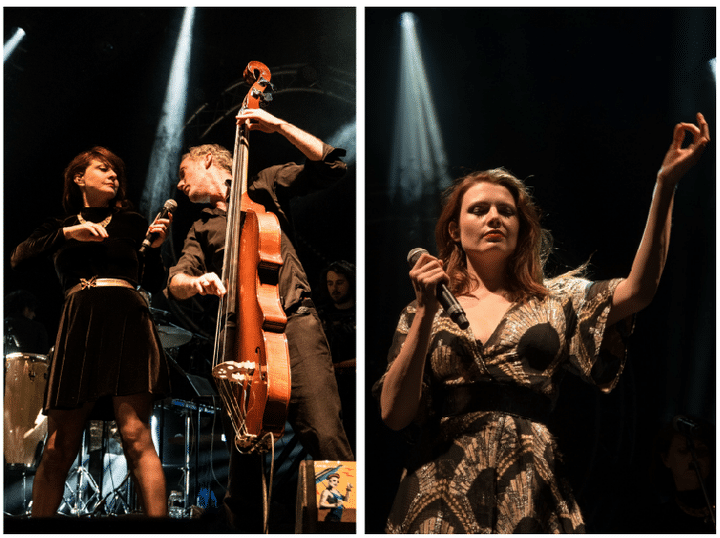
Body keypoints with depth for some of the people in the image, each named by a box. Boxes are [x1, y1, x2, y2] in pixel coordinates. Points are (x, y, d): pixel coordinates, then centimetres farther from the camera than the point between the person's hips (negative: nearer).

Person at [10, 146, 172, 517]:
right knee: (59, 447, -3)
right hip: (78, 327, 1)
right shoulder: (60, 228, 21)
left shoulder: (133, 223, 20)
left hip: (126, 323, -1)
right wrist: (68, 232, -6)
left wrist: (155, 247, -2)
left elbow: (154, 284, 15)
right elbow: (18, 259, 3)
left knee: (135, 436, -15)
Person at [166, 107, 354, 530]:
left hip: (293, 323, -4)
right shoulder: (202, 229, 25)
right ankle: (243, 526, 12)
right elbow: (177, 282, 9)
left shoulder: (266, 185, 18)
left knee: (325, 434, -19)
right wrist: (195, 281, -15)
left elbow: (332, 166, 5)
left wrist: (279, 126, 1)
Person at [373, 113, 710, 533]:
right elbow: (394, 414, 0)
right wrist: (426, 312, -7)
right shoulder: (426, 311, 10)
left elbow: (638, 290, -6)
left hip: (531, 493, 0)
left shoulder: (557, 299, 11)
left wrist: (666, 183, -14)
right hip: (443, 491, 0)